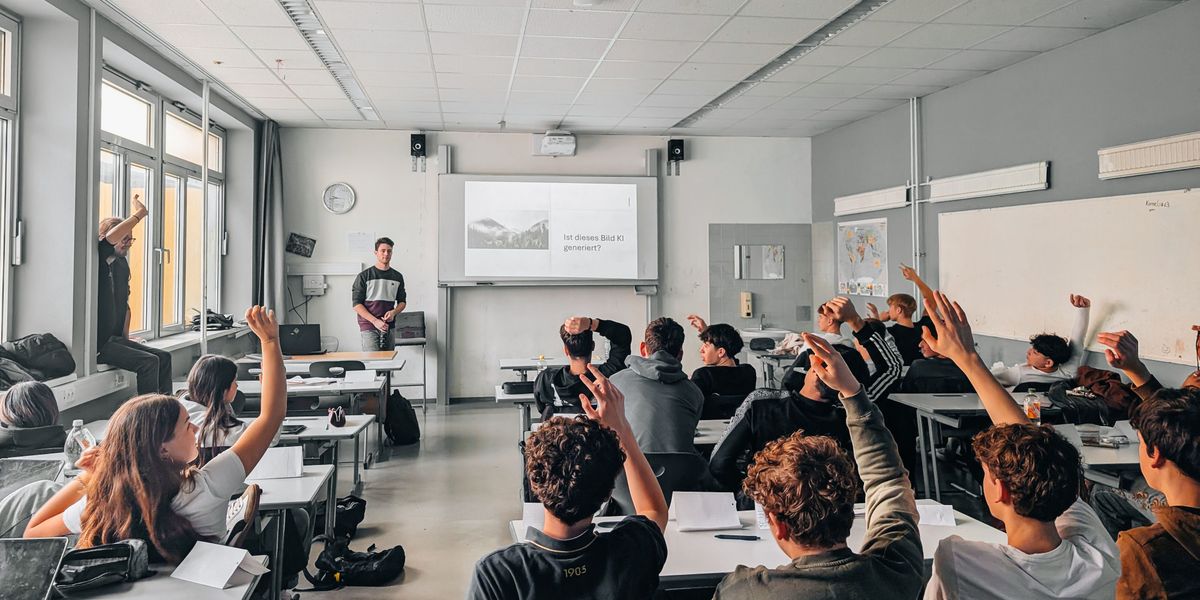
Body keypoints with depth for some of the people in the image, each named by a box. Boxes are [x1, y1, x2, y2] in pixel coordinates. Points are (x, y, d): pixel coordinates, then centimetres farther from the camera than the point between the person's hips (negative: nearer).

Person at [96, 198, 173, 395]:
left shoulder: (122, 265, 15)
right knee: (148, 361, -20)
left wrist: (126, 336, 18)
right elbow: (110, 237, -33)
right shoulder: (98, 263, -11)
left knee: (164, 357, 2)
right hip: (98, 344, -9)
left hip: (116, 339, 9)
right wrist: (139, 213, -23)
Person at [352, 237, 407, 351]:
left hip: (389, 327, 4)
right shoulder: (364, 276, 0)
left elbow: (402, 301, 19)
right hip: (369, 328, -4)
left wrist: (394, 312, -5)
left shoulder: (397, 277, 12)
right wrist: (375, 321, -15)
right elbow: (357, 305, -4)